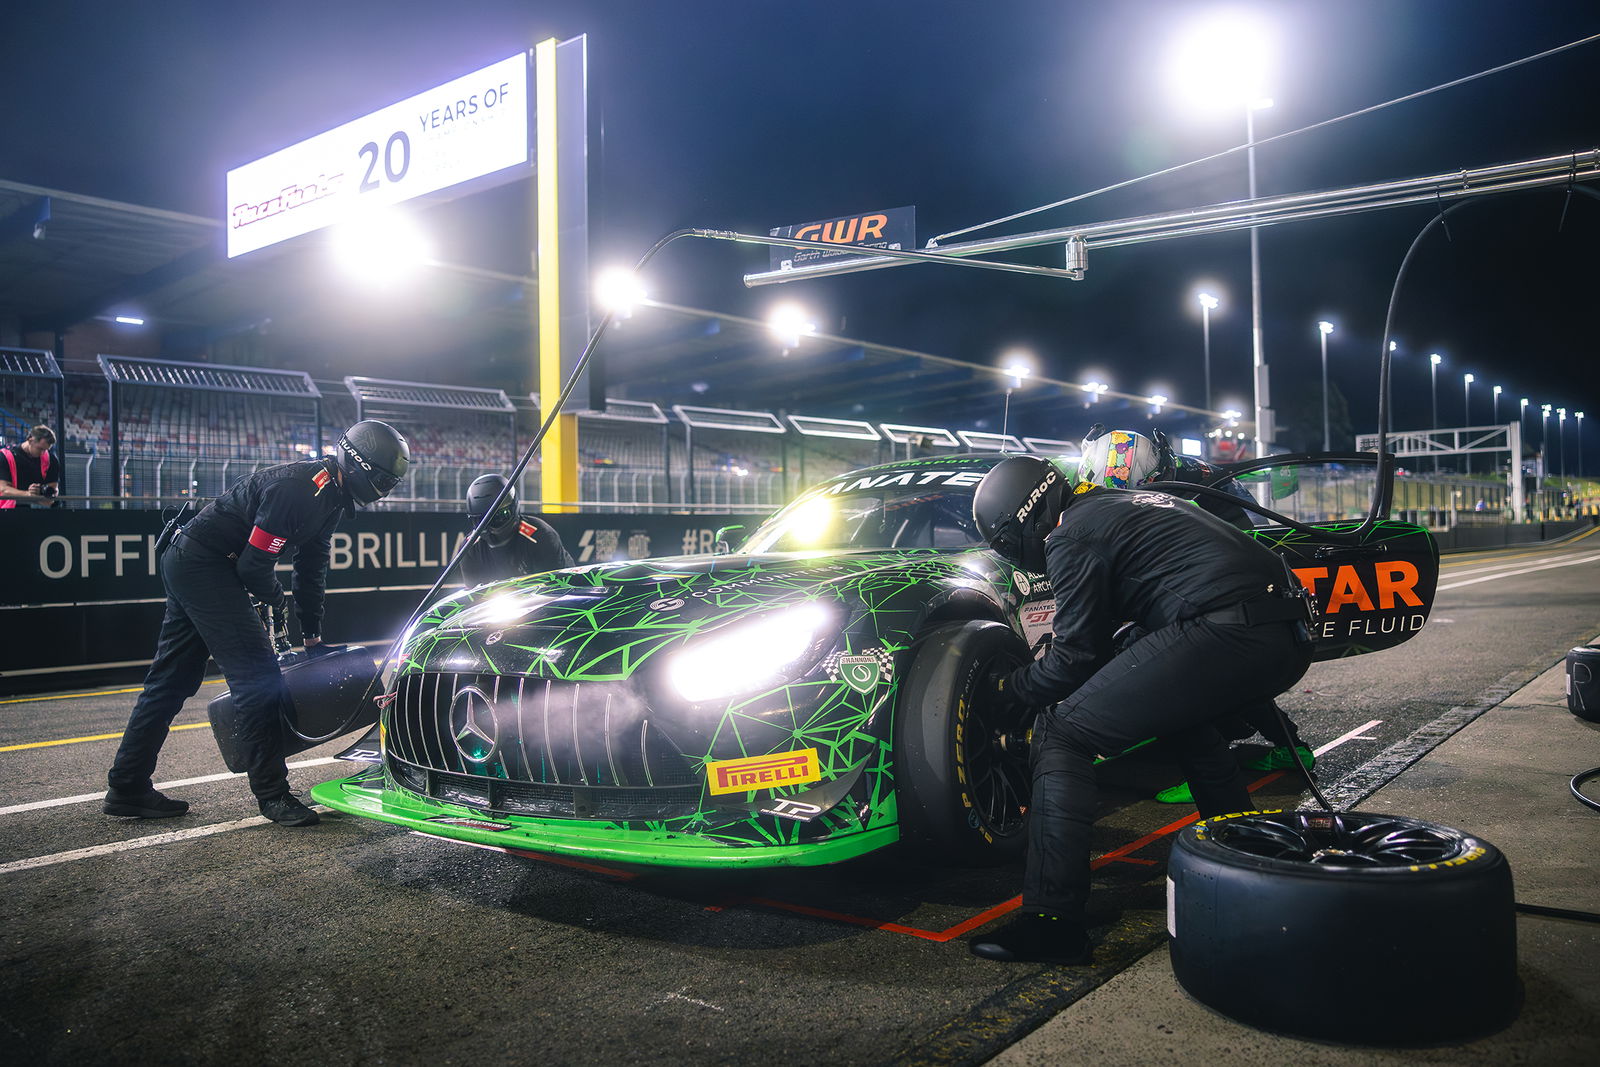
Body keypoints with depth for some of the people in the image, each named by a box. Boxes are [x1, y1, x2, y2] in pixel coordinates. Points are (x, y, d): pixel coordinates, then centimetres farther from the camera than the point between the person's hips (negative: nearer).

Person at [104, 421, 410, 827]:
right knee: (257, 675, -12)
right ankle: (272, 793, -7)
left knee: (171, 680, 14)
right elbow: (254, 565, -22)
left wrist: (312, 631, 20)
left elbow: (312, 564, 17)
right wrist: (277, 602, -2)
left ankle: (126, 788, 23)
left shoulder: (330, 495, 7)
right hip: (202, 563, -10)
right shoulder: (296, 488, -24)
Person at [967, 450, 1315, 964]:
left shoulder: (1070, 535, 0)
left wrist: (1010, 691, 16)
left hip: (1225, 630, -10)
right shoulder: (1118, 502, 28)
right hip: (1288, 638, 10)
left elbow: (1076, 657, 2)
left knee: (1061, 734, -4)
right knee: (1182, 719, 36)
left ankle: (1051, 922, -7)